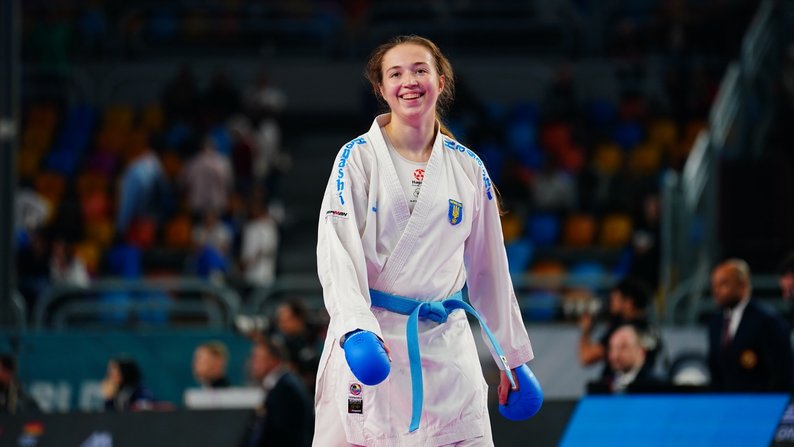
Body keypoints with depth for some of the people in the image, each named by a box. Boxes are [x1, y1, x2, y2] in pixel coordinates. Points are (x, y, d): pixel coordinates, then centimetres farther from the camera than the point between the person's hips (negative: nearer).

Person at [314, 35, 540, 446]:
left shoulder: (468, 168, 8)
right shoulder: (358, 158, -2)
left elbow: (489, 269, 15)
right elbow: (337, 252, -12)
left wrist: (512, 356, 16)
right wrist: (356, 329, -27)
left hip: (445, 346, 3)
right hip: (369, 340, -3)